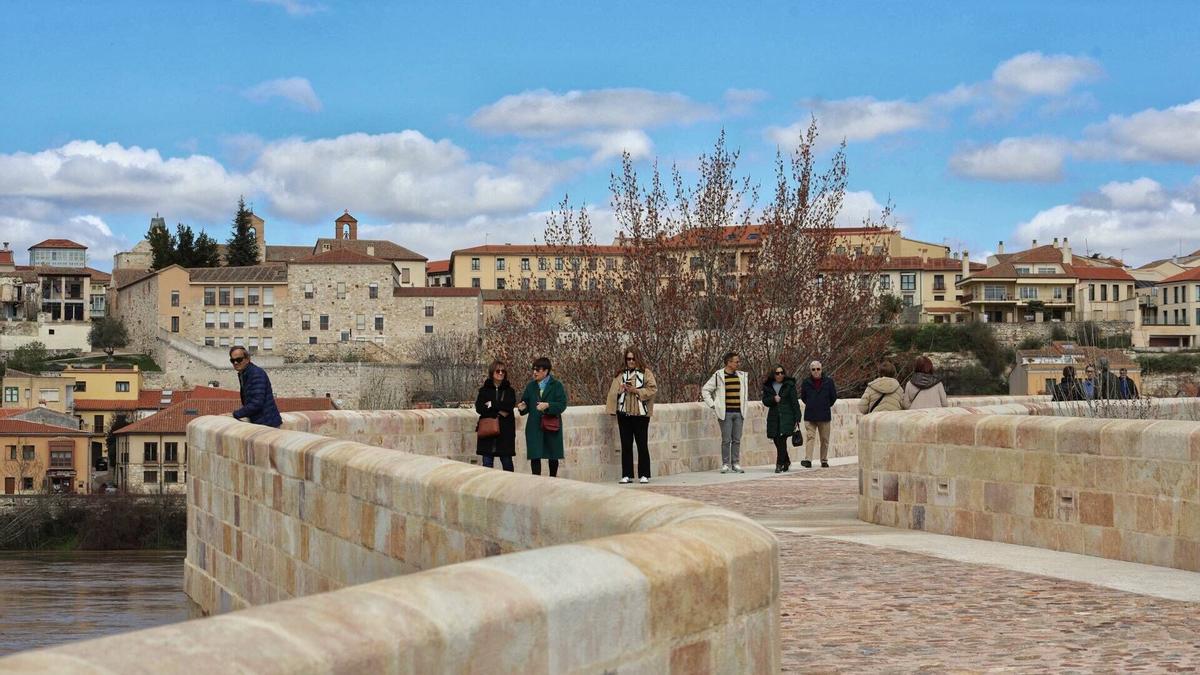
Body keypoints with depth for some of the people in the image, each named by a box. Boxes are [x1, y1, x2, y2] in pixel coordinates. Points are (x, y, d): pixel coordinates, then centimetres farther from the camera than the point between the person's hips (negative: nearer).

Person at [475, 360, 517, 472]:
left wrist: (492, 405, -7)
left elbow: (509, 405, -10)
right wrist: (498, 411, -12)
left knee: (507, 462, 2)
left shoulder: (509, 391, 8)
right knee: (487, 463, 1)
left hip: (505, 432, 0)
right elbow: (479, 408, -7)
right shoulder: (484, 390, 7)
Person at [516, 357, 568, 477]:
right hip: (534, 427, 2)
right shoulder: (530, 386, 9)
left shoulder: (556, 386, -3)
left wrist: (548, 405, -25)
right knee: (535, 456, -6)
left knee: (553, 456, 11)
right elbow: (526, 403, 13)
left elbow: (562, 405, -11)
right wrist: (523, 407, -10)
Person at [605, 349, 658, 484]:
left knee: (642, 445, -1)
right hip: (624, 413, 3)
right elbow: (614, 391, 8)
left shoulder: (645, 373, 3)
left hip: (640, 413, -3)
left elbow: (653, 388, -5)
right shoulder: (620, 374, 10)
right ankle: (627, 475, 10)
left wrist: (637, 391, -13)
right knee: (626, 445, 5)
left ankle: (644, 475, 5)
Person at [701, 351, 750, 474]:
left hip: (739, 413, 4)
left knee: (737, 440, 5)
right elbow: (705, 390, -1)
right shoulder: (718, 376, -4)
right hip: (725, 413, -4)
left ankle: (736, 464, 11)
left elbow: (746, 390, 27)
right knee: (726, 440, -4)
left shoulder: (742, 376, 10)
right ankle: (725, 464, 4)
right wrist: (713, 405, -6)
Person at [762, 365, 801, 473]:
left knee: (782, 440, -15)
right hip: (774, 417, 4)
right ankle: (786, 461, 27)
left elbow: (795, 402, 0)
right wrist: (773, 399, -12)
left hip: (787, 417, -3)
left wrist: (797, 418, -5)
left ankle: (780, 464, -11)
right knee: (777, 441, 5)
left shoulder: (789, 385, 2)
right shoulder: (768, 386, 11)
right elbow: (764, 401, 9)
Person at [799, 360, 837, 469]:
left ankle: (824, 460, 17)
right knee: (810, 437, -11)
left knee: (825, 439, 7)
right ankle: (808, 460, -18)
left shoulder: (828, 381, 1)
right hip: (810, 416, -1)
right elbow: (803, 397, 16)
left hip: (824, 415, 1)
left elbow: (833, 397, 12)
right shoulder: (806, 382, 3)